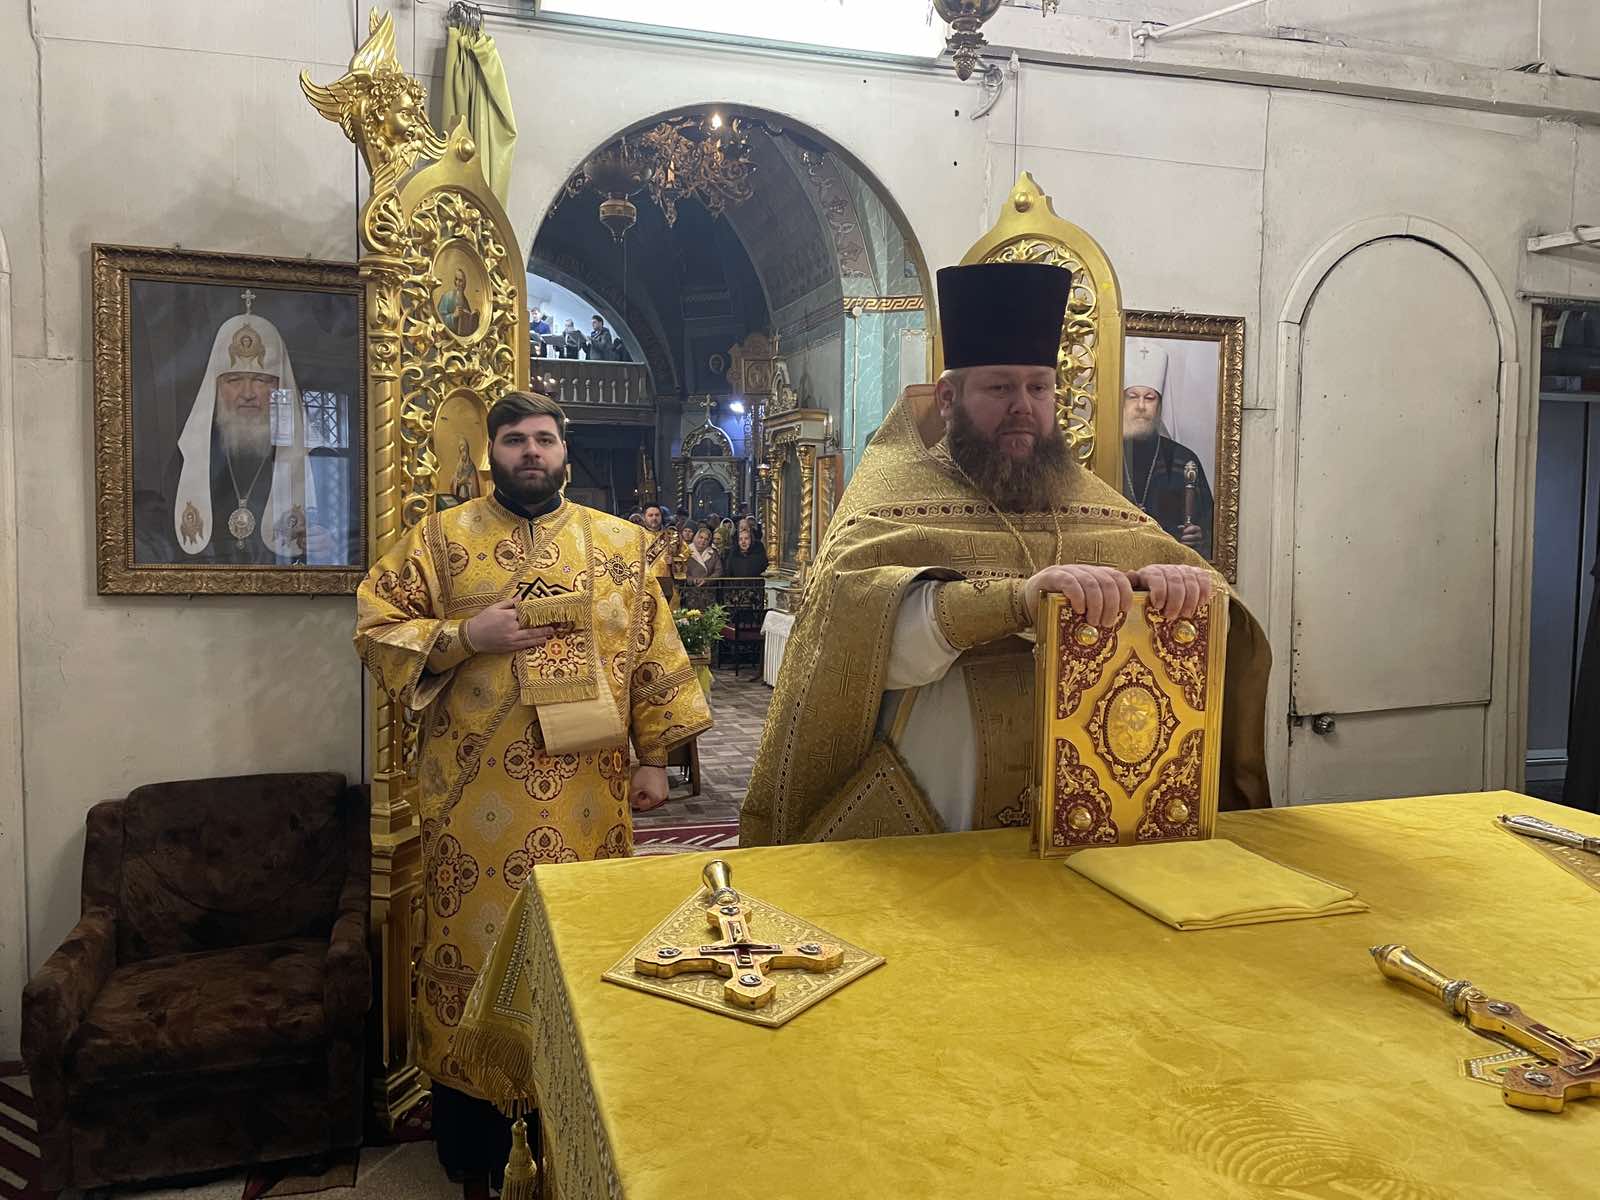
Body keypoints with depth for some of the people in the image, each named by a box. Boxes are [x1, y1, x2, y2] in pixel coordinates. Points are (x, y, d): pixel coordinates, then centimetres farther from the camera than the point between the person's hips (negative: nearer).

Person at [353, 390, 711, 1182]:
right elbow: (375, 629, 1)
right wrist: (466, 634, -14)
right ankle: (468, 1110, 23)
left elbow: (656, 654, 7)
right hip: (476, 790, -1)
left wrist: (653, 756, 2)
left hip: (588, 788, 2)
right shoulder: (440, 538, 4)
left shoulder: (621, 543, 8)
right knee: (475, 936, 6)